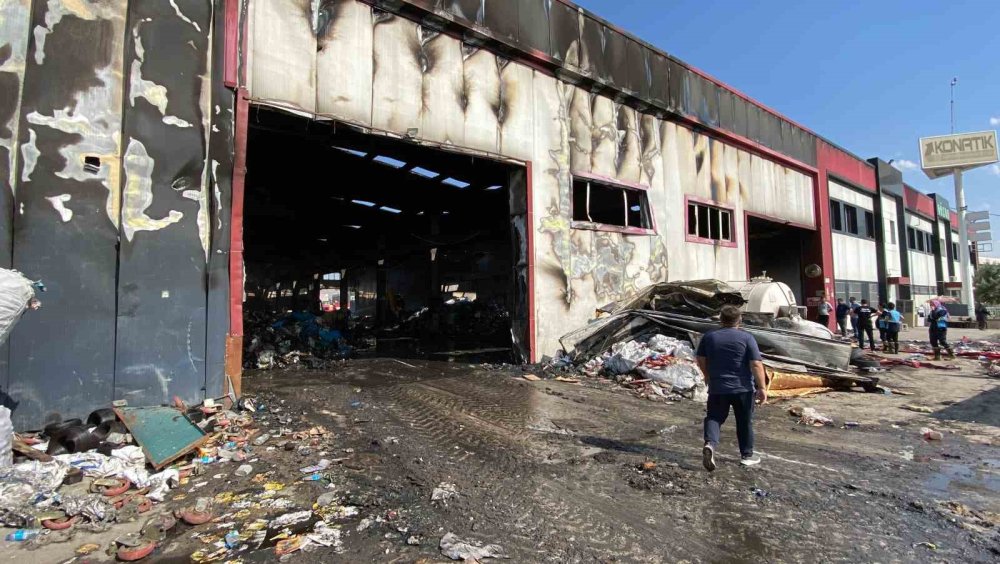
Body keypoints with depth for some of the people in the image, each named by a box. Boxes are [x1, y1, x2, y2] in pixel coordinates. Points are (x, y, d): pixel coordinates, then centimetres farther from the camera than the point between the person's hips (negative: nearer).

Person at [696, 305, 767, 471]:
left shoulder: (709, 336, 1)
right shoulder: (747, 338, -7)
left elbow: (700, 360, 6)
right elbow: (756, 364, -12)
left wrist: (708, 376, 22)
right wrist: (762, 388, -7)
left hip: (717, 388, 1)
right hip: (743, 388, -1)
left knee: (714, 417, 7)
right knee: (745, 422, 15)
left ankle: (710, 444, -18)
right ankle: (747, 455, 27)